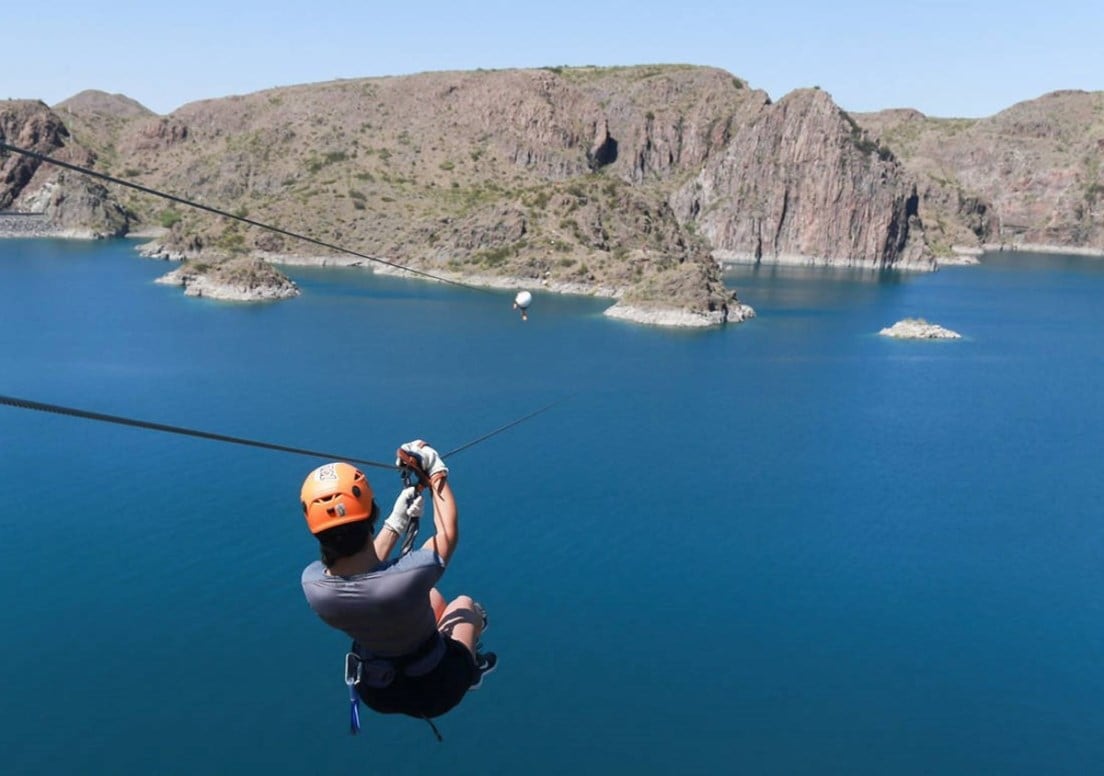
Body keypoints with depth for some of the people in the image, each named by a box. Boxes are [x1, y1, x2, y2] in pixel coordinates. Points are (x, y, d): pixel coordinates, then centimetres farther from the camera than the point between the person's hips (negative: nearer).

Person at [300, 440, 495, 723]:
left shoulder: (312, 583, -27)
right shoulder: (409, 577, -40)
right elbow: (448, 534, -17)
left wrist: (398, 520, 5)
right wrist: (437, 473, -6)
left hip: (377, 694, 3)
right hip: (436, 690, -3)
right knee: (464, 604, 28)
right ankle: (473, 668, 54)